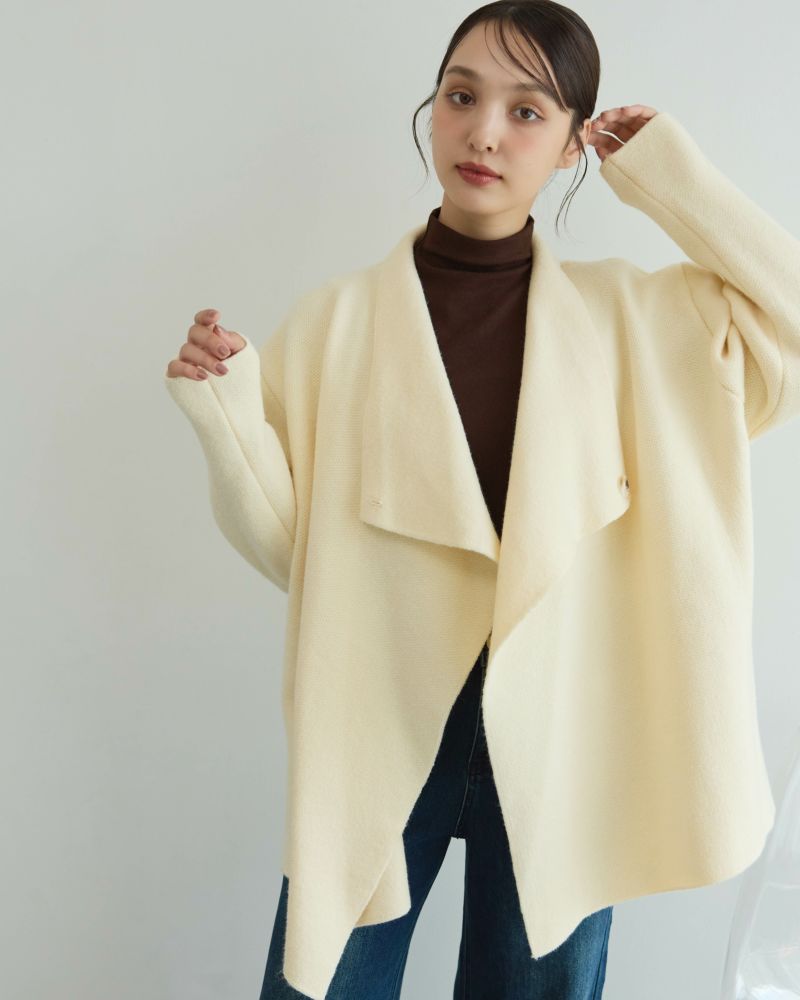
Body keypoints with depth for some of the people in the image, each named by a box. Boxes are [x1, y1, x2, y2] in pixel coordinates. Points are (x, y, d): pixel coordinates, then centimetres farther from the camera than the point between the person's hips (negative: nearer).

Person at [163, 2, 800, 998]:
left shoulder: (631, 313, 1)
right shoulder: (336, 320, -4)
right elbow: (289, 545, 0)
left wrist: (677, 180, -5)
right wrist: (224, 410, -16)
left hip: (561, 732, 1)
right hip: (380, 727, 0)